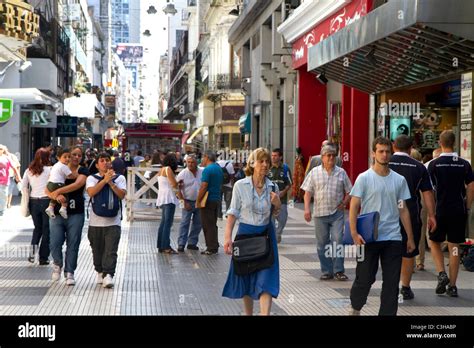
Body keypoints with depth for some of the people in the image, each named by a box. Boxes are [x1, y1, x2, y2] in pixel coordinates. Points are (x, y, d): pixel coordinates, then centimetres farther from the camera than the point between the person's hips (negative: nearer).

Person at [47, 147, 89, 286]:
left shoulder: (83, 171, 2)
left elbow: (77, 185, -18)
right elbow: (48, 190, -1)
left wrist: (58, 191, -19)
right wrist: (56, 196, -22)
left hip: (76, 213, -1)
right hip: (57, 212, 1)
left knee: (73, 244, 2)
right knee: (55, 243, -6)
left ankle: (69, 273, 14)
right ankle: (57, 264, 24)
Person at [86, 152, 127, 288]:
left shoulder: (119, 178, 7)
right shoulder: (92, 178, 6)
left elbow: (122, 195, -6)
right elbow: (91, 192, -14)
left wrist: (111, 182, -14)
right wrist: (104, 180, -17)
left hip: (113, 222, -1)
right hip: (95, 222, 1)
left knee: (111, 251, -11)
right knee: (97, 250, 12)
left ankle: (108, 275, -16)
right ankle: (100, 271, 30)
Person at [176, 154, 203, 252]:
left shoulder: (202, 172, 2)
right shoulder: (183, 174, -5)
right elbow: (179, 189, -5)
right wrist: (184, 202, -11)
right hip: (188, 202, -3)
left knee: (197, 224, 7)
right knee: (184, 223, -7)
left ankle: (192, 243, 17)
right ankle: (181, 244, -6)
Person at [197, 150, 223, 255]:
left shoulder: (207, 170, -15)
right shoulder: (219, 169, 12)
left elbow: (203, 187, -20)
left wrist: (198, 201, -13)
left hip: (208, 200, -8)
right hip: (217, 199, 8)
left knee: (208, 225, -2)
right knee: (213, 224, 15)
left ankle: (211, 248, -2)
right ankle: (214, 247, 19)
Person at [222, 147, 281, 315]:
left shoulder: (273, 187, 2)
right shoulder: (240, 185, -6)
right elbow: (233, 212, -3)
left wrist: (277, 205, -9)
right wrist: (228, 237, -10)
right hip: (246, 233, -1)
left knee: (266, 278, -8)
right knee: (245, 277, 10)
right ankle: (248, 313, 28)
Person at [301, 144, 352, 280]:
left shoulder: (341, 172, 7)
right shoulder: (314, 172, 5)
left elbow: (349, 192, 13)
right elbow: (308, 192, 3)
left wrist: (343, 203, -3)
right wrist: (307, 208, -8)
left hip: (337, 213, 0)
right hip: (320, 213, 1)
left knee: (337, 241, -8)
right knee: (322, 243, 5)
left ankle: (338, 271, -1)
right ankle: (326, 271, 13)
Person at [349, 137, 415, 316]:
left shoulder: (399, 180, 7)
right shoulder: (364, 178, -4)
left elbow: (403, 210, 12)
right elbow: (354, 207, -7)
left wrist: (410, 237, 10)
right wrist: (354, 233, -18)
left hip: (393, 239, 3)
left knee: (392, 282, 4)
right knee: (365, 278, 4)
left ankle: (387, 313, 13)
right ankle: (355, 308, 28)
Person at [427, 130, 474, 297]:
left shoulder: (434, 164, -5)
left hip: (440, 211, -2)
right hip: (459, 211, 2)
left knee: (435, 242, 16)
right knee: (454, 247, 6)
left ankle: (442, 273, -3)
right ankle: (452, 285, 7)